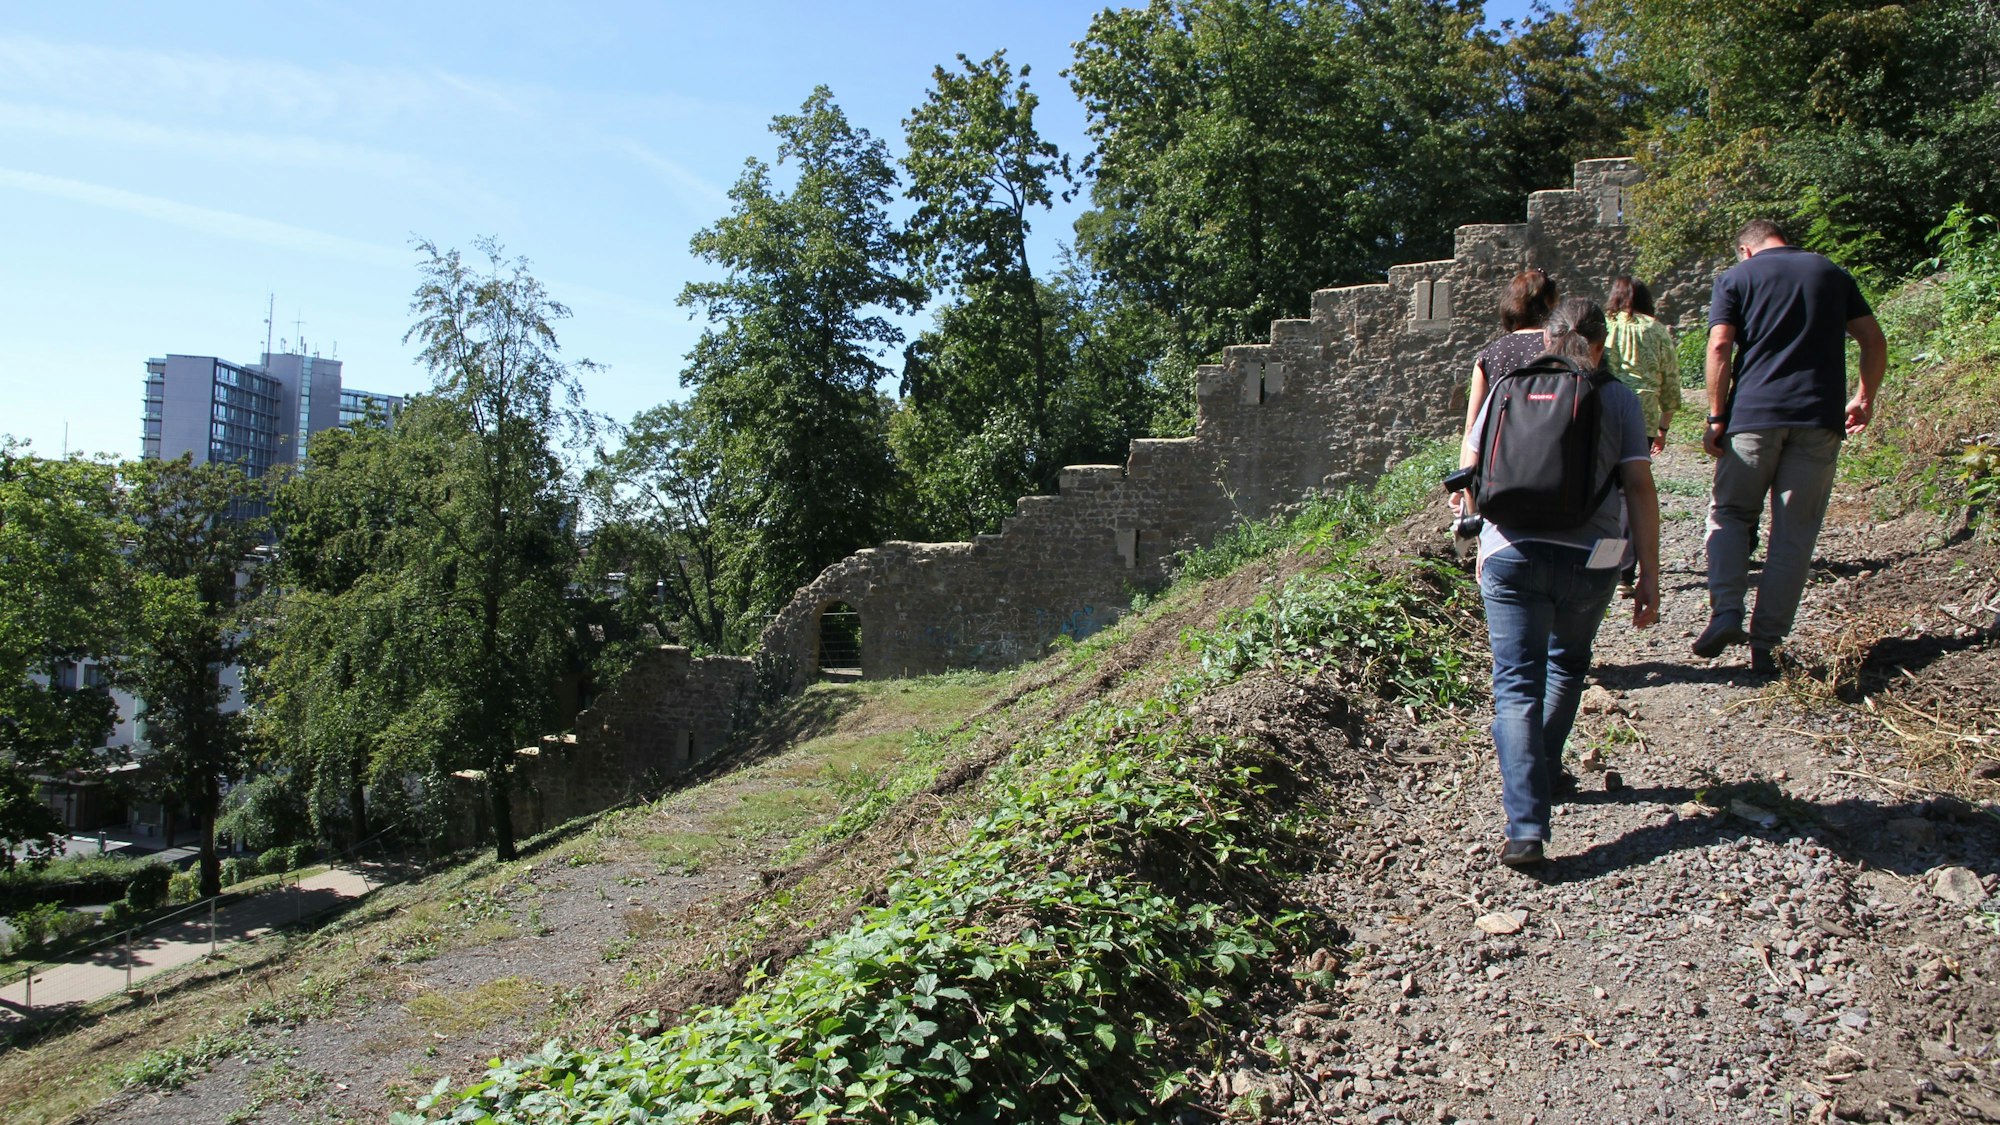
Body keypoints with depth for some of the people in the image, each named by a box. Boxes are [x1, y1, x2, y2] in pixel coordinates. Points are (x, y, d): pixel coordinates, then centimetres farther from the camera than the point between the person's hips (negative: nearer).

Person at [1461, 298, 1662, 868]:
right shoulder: (1618, 398, 4)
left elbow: (1471, 471, 9)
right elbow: (1640, 488, -1)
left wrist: (1484, 540, 23)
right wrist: (1649, 575, 2)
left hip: (1511, 555, 0)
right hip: (1590, 558, 1)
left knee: (1517, 685, 0)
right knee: (1567, 664, 26)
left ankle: (1526, 827, -11)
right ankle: (1542, 772, 38)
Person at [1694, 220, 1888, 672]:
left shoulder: (1735, 277, 7)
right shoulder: (1832, 273, 16)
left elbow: (1719, 347, -5)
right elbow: (1874, 340, 12)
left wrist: (1716, 418, -3)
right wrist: (1865, 399, 24)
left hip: (1754, 415, -2)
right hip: (1820, 418, 2)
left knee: (1729, 514, 11)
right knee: (1794, 534, 5)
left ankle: (1726, 610, -11)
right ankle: (1766, 644, 4)